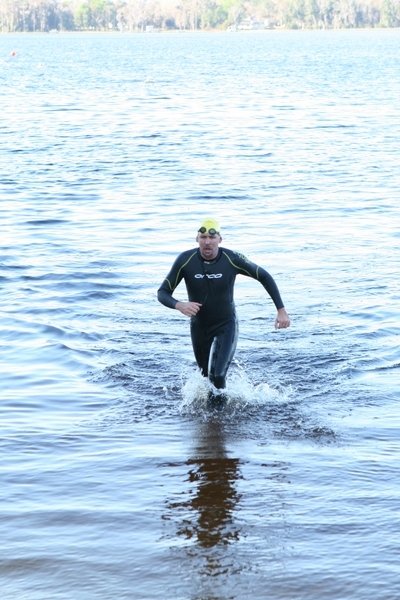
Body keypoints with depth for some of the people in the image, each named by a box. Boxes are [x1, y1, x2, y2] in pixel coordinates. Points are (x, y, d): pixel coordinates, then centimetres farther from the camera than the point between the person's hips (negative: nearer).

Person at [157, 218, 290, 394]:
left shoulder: (232, 259, -18)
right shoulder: (185, 260, -17)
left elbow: (264, 277, -5)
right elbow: (162, 293, -13)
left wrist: (281, 310, -10)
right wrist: (179, 305, -35)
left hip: (226, 326, -2)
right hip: (199, 327, 2)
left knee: (218, 375, -20)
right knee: (206, 375, 18)